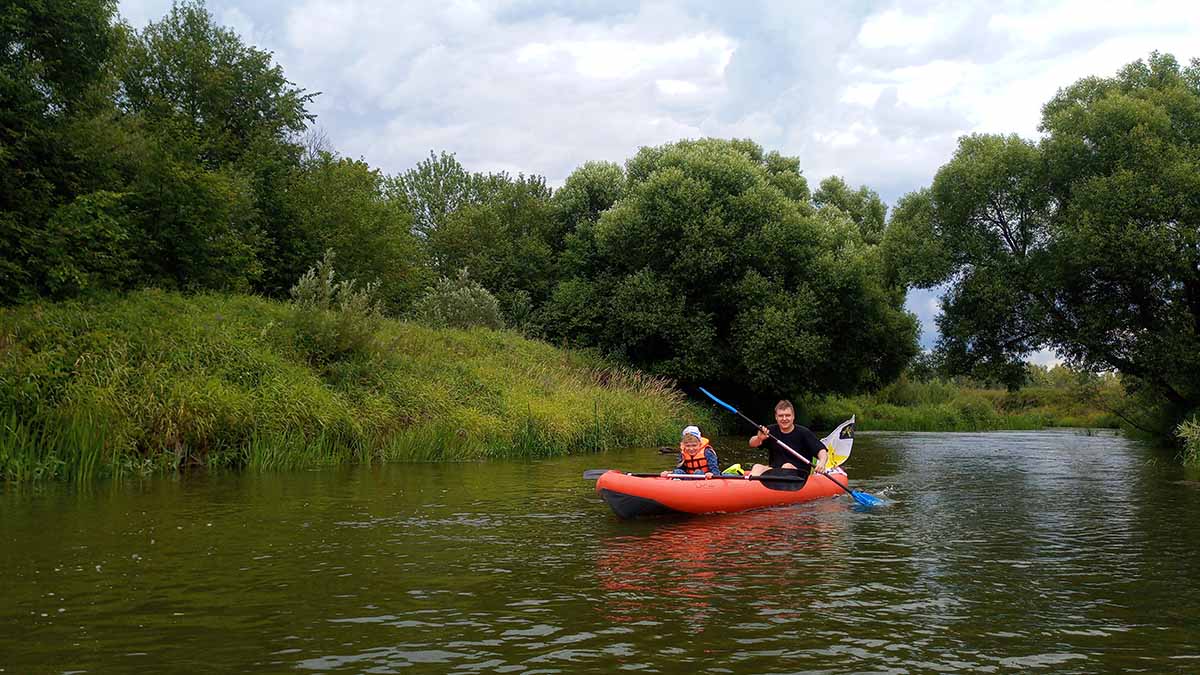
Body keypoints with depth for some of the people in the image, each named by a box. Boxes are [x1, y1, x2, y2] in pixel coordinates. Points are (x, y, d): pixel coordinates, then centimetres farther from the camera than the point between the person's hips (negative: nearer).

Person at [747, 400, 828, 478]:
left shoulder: (803, 433, -2)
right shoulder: (771, 431, 7)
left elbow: (822, 451, -9)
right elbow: (752, 444, -5)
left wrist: (822, 462, -33)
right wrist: (759, 438, -30)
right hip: (773, 472, 3)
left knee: (787, 466, -31)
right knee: (757, 467, -21)